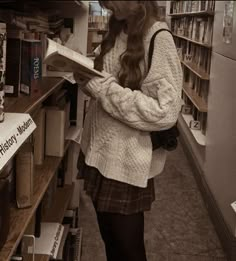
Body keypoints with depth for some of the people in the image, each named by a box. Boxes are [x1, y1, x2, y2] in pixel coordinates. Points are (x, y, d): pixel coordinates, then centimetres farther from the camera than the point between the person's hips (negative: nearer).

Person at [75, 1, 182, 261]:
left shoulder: (158, 38, -16)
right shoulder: (116, 32, 7)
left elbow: (165, 111, -23)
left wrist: (101, 87, -23)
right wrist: (88, 78, -4)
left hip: (126, 164, -7)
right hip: (98, 153, 7)